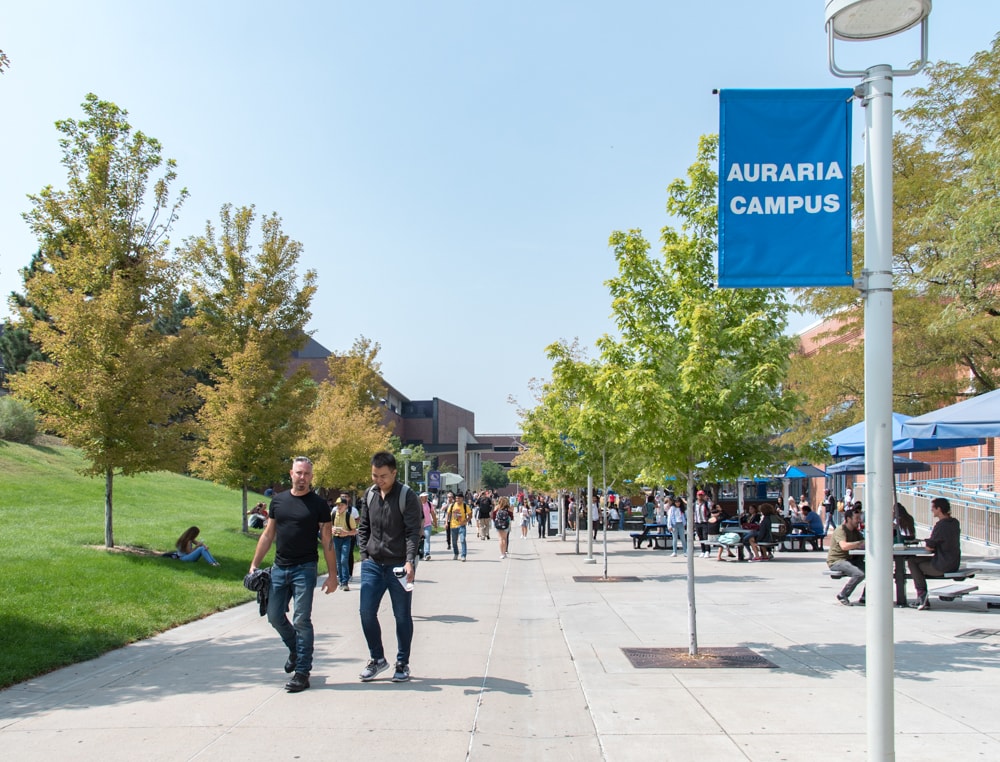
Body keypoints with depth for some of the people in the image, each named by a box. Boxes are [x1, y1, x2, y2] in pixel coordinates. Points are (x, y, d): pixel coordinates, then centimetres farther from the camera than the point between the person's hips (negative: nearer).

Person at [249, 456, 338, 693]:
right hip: (279, 568, 5)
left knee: (301, 620, -4)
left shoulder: (318, 504, -3)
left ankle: (302, 672, 5)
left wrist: (332, 574, -7)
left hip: (305, 569, -4)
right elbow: (268, 535, 14)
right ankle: (295, 650, 34)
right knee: (275, 616, 8)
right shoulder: (278, 500, 8)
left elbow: (327, 540, -2)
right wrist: (255, 564, 9)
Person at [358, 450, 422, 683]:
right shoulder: (369, 494, 6)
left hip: (399, 567, -4)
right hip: (372, 565, 4)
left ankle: (402, 664, 20)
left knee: (402, 616, 6)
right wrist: (364, 554, 4)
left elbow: (413, 532, -13)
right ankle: (377, 659, 21)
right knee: (366, 613, 2)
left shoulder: (407, 496, -9)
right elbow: (363, 527, 15)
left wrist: (410, 561, -23)